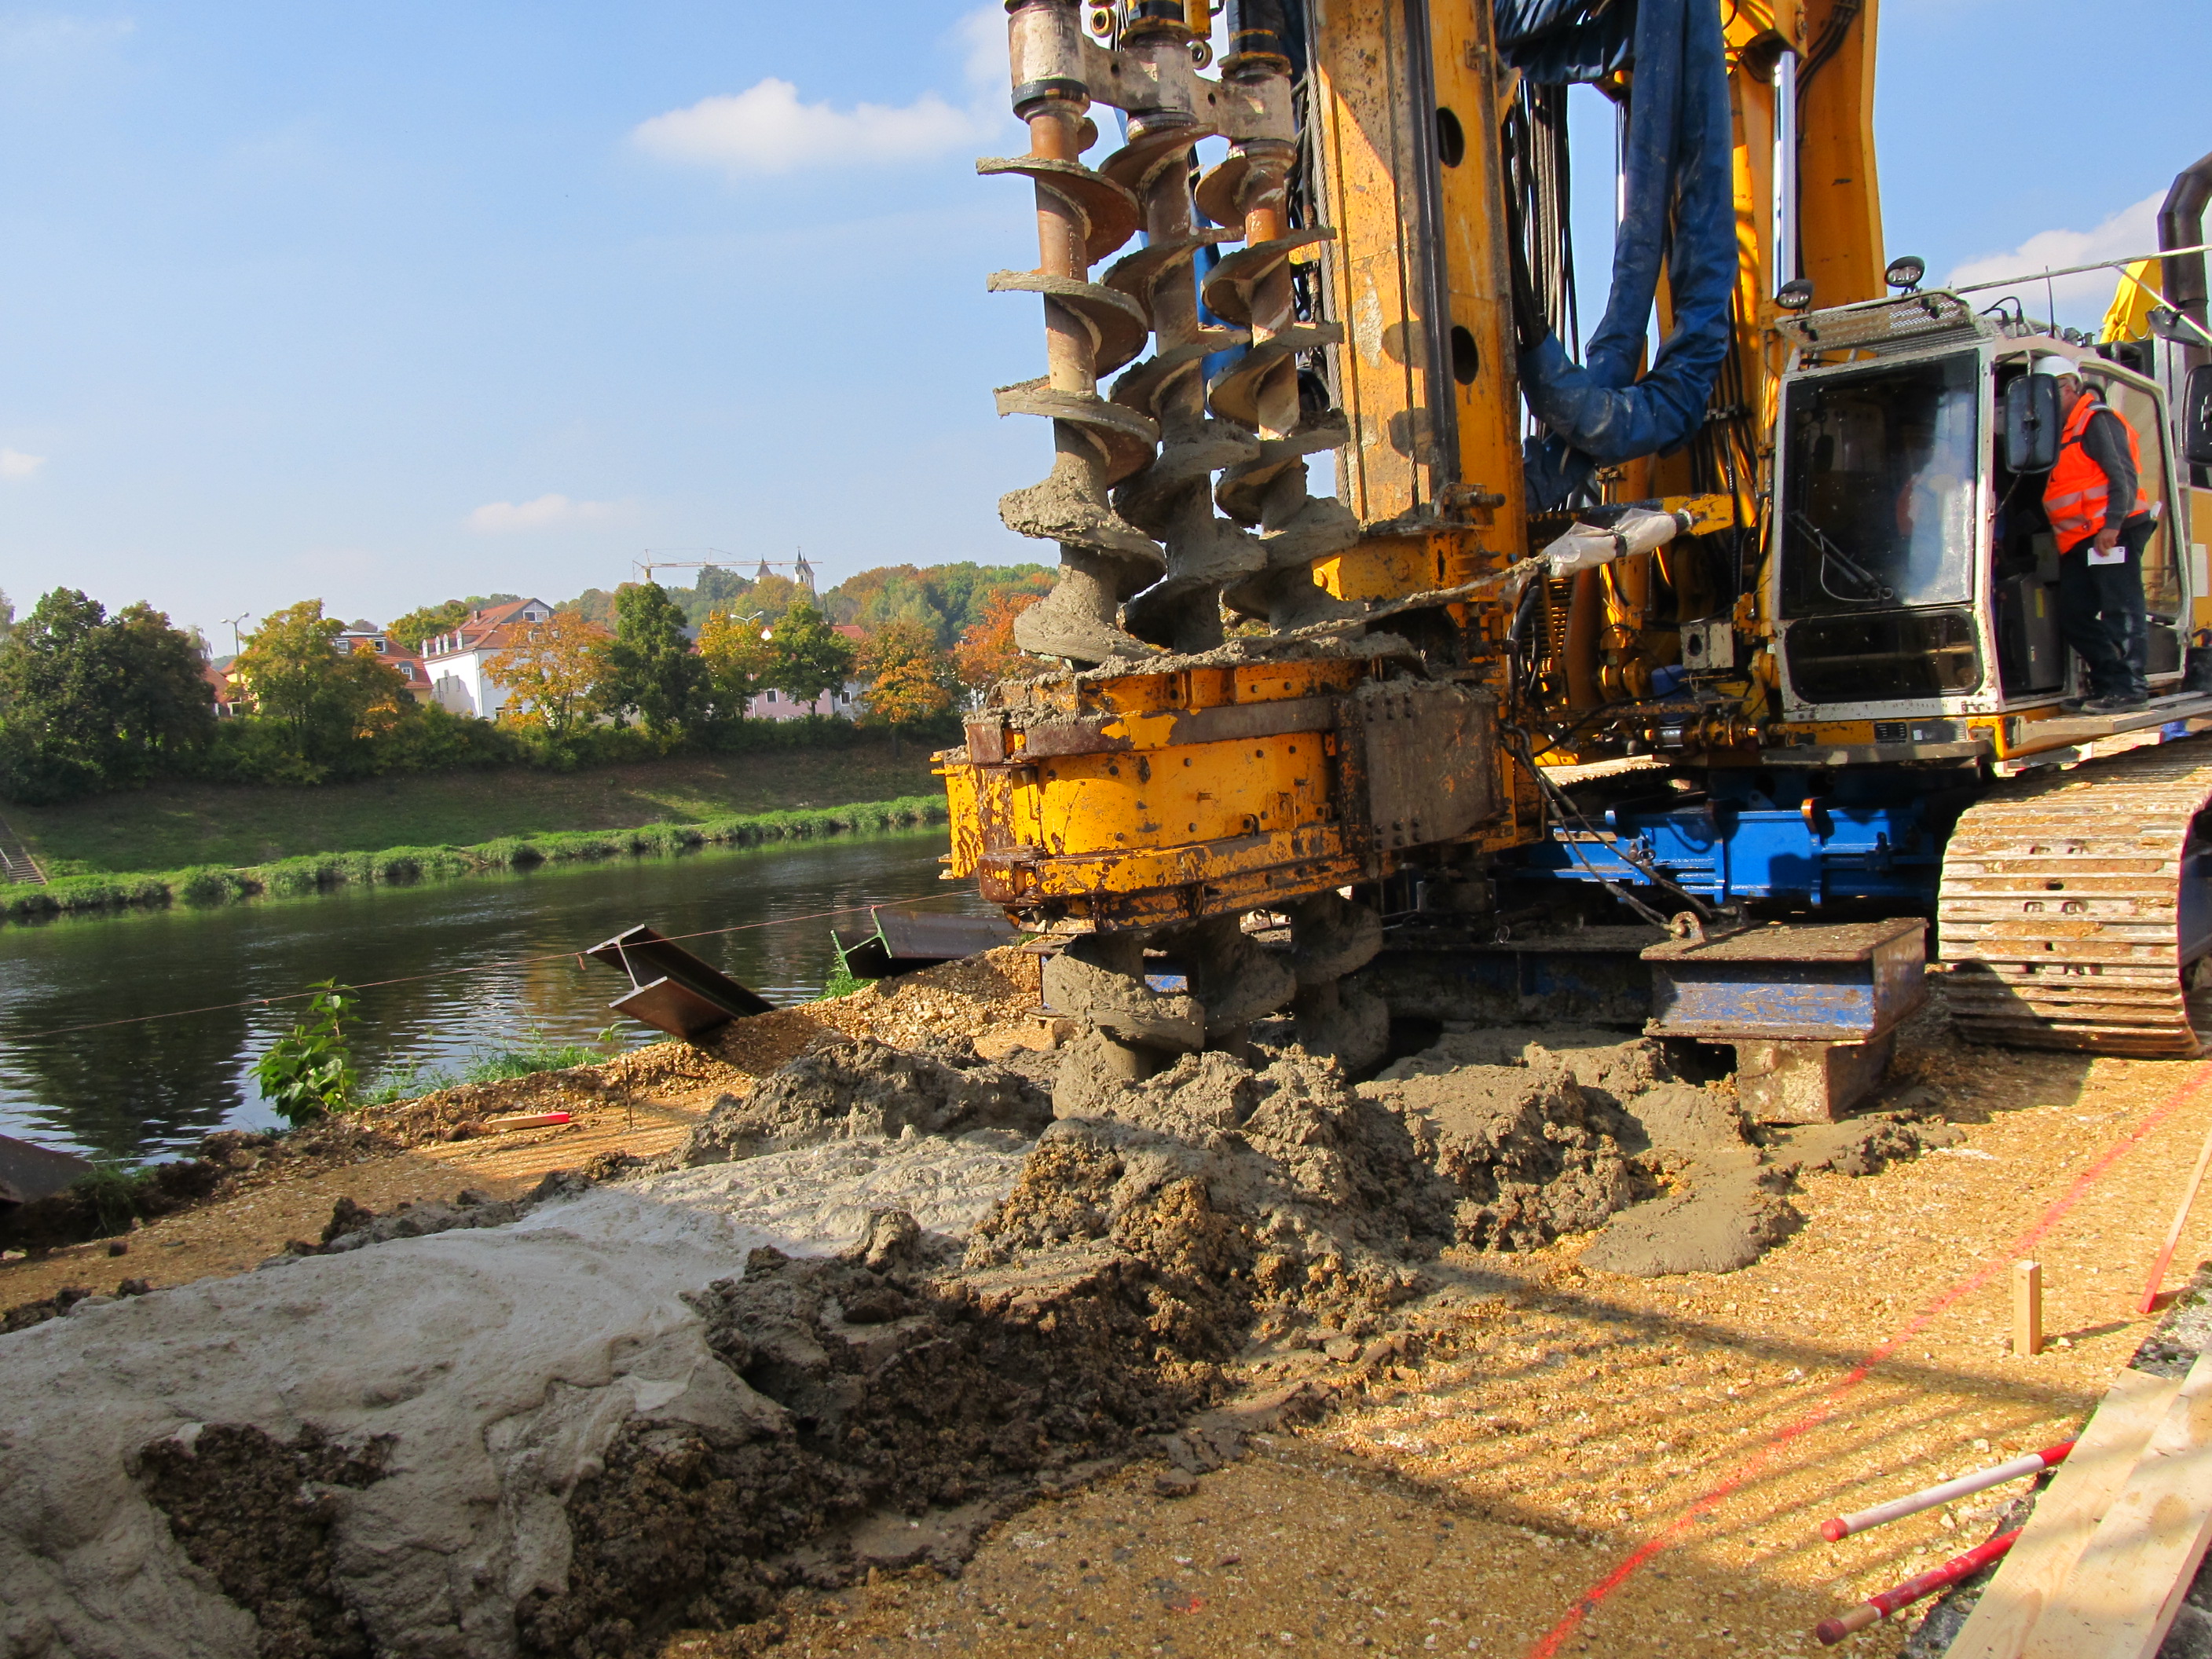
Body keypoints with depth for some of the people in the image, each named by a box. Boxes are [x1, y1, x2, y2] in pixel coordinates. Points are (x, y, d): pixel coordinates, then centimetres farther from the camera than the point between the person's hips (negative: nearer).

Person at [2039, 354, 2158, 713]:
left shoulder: (2099, 421, -4)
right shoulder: (2065, 433, 24)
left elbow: (2124, 476, -14)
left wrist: (2112, 524, -22)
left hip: (2111, 534, -10)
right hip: (2079, 542, 10)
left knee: (2121, 611, -9)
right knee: (2073, 616, 8)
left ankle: (2127, 687, -10)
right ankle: (2108, 681, 13)